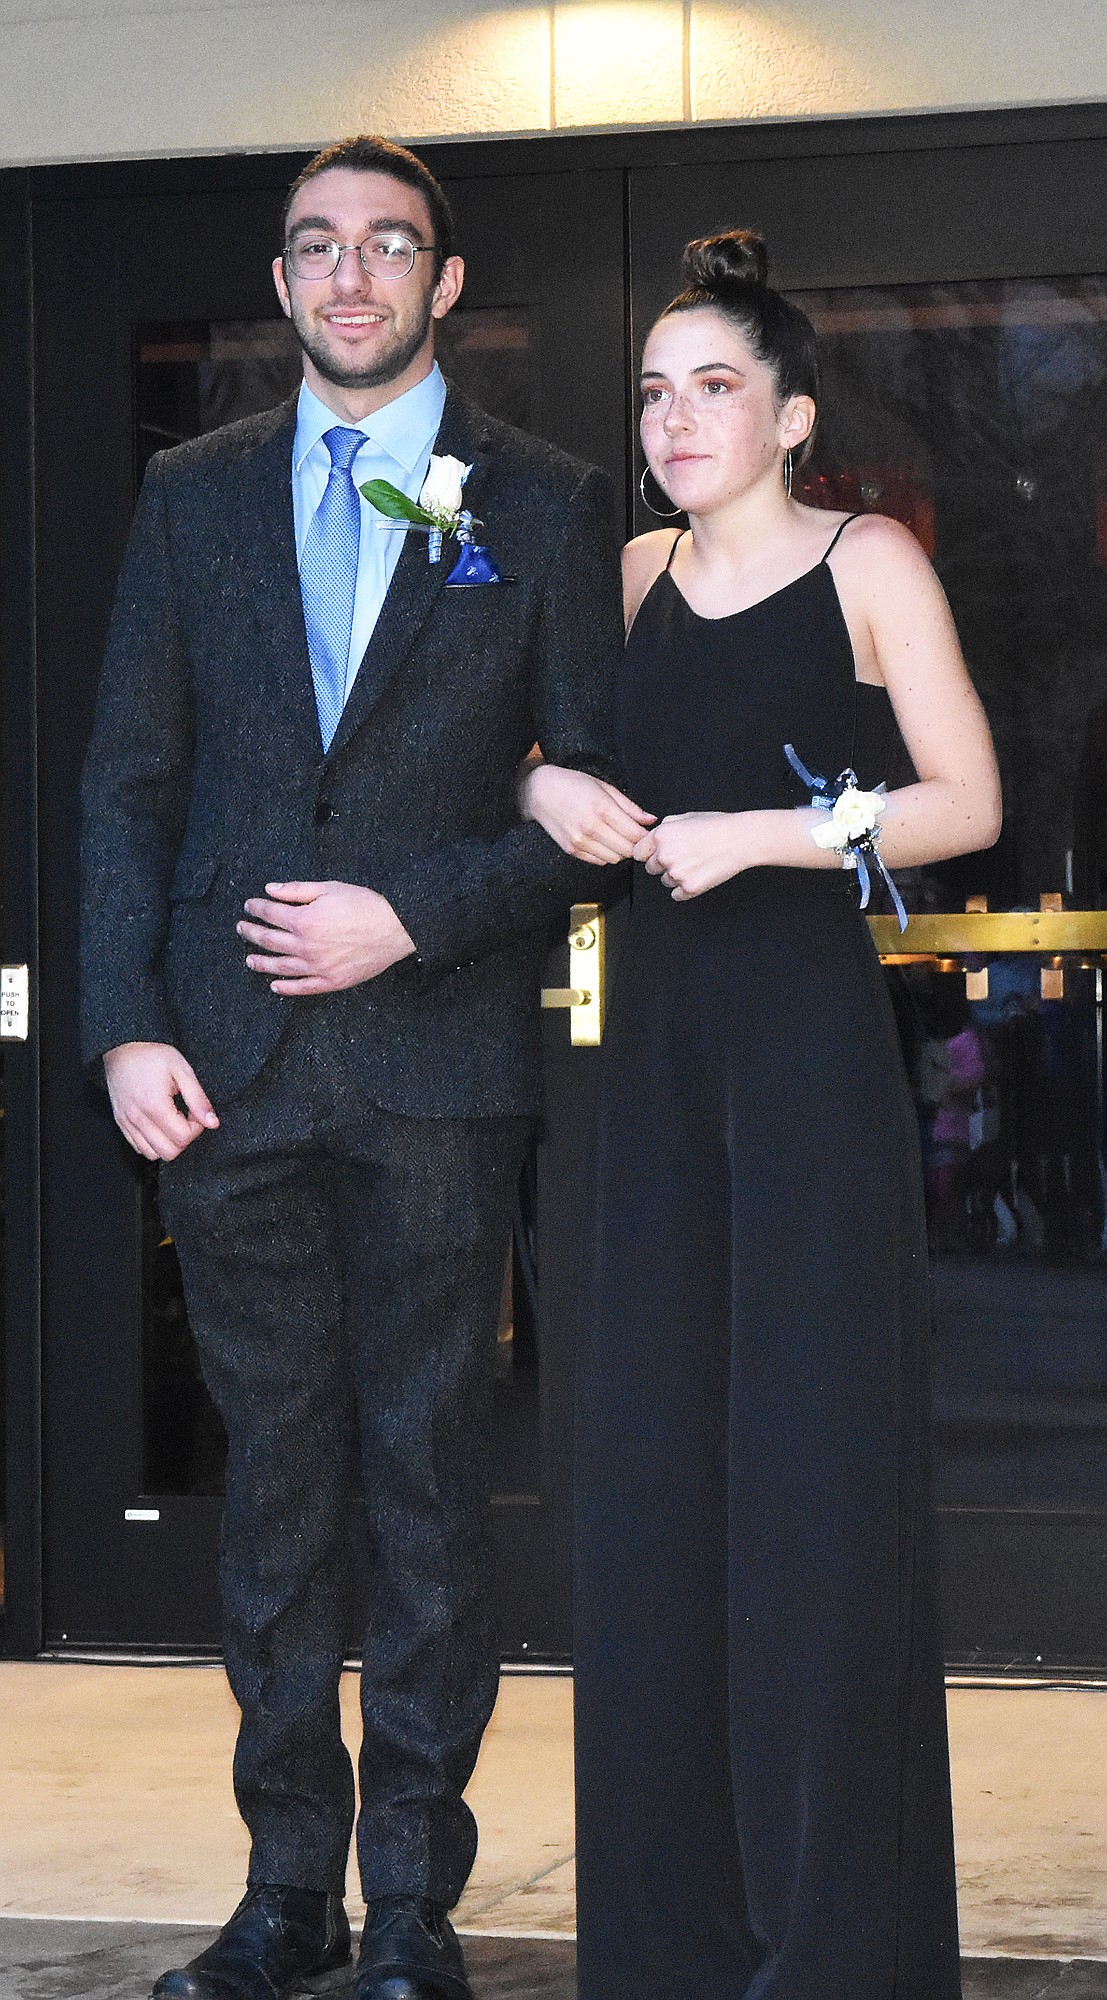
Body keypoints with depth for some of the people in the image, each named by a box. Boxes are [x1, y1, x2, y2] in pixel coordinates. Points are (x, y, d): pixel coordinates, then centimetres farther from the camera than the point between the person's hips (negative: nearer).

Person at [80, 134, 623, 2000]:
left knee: (427, 1481, 1)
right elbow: (126, 778, 9)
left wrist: (415, 916, -11)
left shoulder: (546, 505, 5)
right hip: (233, 1064, 2)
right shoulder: (194, 496, 12)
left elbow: (596, 786, 2)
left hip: (435, 1056, -2)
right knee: (273, 1478, 7)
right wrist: (127, 1024, -1)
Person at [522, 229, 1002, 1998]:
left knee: (814, 1455, -5)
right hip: (661, 1037, 6)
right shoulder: (637, 577, 14)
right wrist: (548, 791, 0)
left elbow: (968, 804, -6)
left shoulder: (869, 564, -1)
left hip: (809, 1033, -5)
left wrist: (765, 833, -15)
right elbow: (555, 758, 23)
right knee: (653, 1452, 4)